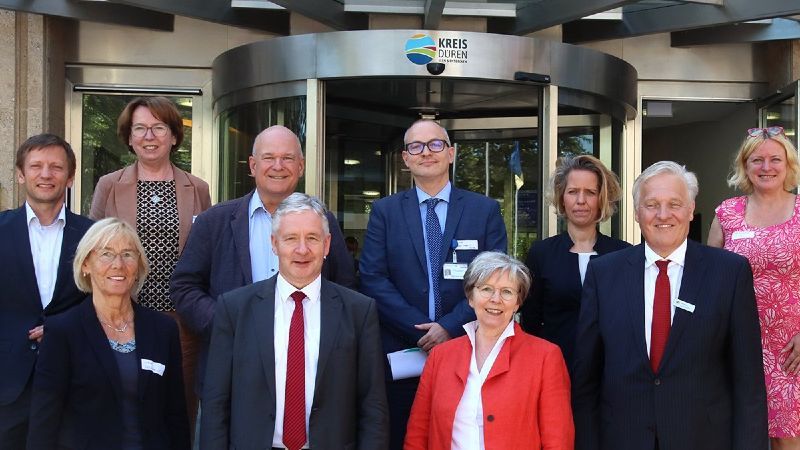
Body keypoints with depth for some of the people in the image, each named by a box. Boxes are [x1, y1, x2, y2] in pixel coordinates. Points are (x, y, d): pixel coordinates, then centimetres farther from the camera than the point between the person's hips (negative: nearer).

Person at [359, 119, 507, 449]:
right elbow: (372, 278, -3)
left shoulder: (486, 210, 4)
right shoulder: (384, 211, 5)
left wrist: (451, 326, -13)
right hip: (401, 353, 0)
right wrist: (421, 329, -12)